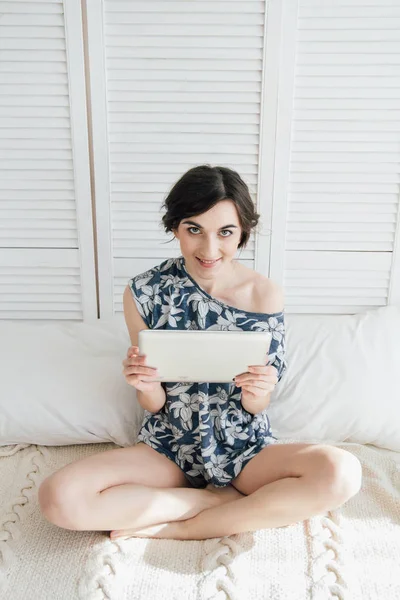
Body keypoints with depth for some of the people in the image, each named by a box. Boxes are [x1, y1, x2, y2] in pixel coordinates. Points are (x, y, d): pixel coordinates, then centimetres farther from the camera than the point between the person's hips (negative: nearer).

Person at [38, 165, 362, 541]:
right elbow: (155, 404, -2)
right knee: (60, 497, -25)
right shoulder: (143, 293, -9)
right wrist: (145, 386, -25)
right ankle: (226, 500, -9)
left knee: (341, 472, -28)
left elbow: (256, 408, -2)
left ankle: (178, 529, -13)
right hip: (168, 447, 0)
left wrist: (258, 393, -25)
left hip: (244, 447, 1)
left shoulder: (266, 295, -9)